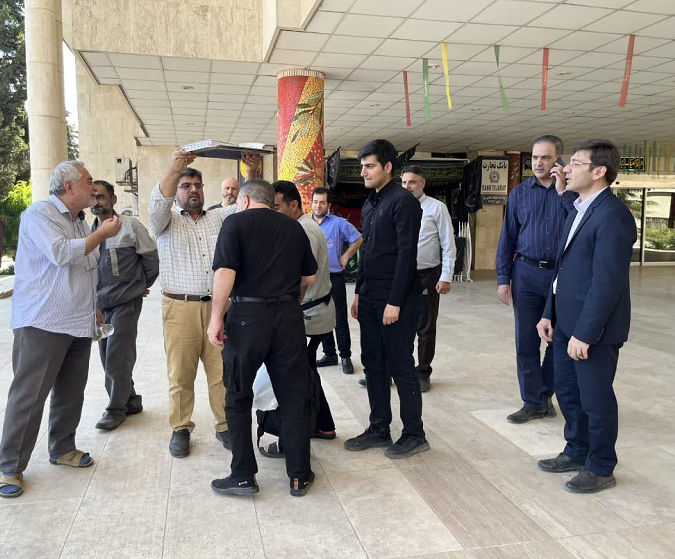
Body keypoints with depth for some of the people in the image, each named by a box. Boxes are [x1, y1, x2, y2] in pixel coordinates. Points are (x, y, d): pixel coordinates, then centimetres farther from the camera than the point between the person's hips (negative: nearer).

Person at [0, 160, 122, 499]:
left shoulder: (80, 223, 16)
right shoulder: (40, 213, -9)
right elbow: (60, 254, -23)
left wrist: (94, 307, 21)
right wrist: (102, 234, -13)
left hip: (79, 325, 8)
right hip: (42, 324, -8)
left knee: (71, 393, 13)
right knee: (29, 395, -2)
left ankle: (62, 448, 29)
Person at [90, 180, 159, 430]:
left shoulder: (130, 226, -8)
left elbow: (151, 258, -5)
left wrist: (141, 287, 3)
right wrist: (95, 297, 12)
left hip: (125, 303, -6)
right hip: (100, 304, 6)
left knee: (117, 359, -3)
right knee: (109, 359, 11)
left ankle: (116, 408, 11)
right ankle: (130, 401, 26)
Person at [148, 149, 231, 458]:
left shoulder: (219, 218, 17)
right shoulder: (167, 222, 8)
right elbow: (158, 203, -13)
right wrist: (172, 170, -30)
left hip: (218, 305, 2)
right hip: (180, 308, -2)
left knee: (222, 371, 4)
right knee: (181, 374, 3)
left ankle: (225, 426, 16)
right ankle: (180, 429, 17)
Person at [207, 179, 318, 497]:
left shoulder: (236, 222, -1)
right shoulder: (293, 227, 11)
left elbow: (225, 273, -14)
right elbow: (310, 277, 14)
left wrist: (216, 317, -9)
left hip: (247, 315, -3)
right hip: (289, 315, 4)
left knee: (238, 398, 12)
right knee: (294, 398, 11)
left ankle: (243, 476, 17)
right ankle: (299, 476, 18)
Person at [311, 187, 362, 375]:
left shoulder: (339, 223, -4)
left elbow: (358, 239, 2)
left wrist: (345, 257, -1)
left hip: (334, 278, -4)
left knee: (340, 320, -2)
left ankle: (345, 357, 6)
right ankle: (329, 354, 23)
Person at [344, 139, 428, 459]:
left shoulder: (403, 201, -11)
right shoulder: (369, 204, 15)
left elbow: (406, 254, -17)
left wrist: (395, 301, -19)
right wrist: (359, 293, 15)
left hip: (395, 300, -8)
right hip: (370, 298, 8)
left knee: (400, 367, 0)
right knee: (373, 364, 12)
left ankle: (414, 435, 14)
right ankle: (379, 429, 24)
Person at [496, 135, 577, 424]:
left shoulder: (572, 191, 1)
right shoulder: (520, 192, 5)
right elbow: (507, 237, 5)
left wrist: (563, 192, -16)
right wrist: (503, 277, 0)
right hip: (527, 273, 1)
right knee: (526, 340, 3)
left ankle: (544, 395, 28)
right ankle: (533, 402, 16)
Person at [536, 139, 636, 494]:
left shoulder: (612, 215, -19)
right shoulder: (579, 210, 12)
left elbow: (607, 282, -23)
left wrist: (584, 333, -22)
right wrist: (550, 314, 12)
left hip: (593, 328, -9)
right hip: (567, 322, 9)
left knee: (595, 399, 6)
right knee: (567, 392, 19)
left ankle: (601, 469, 24)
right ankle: (577, 452, 37)